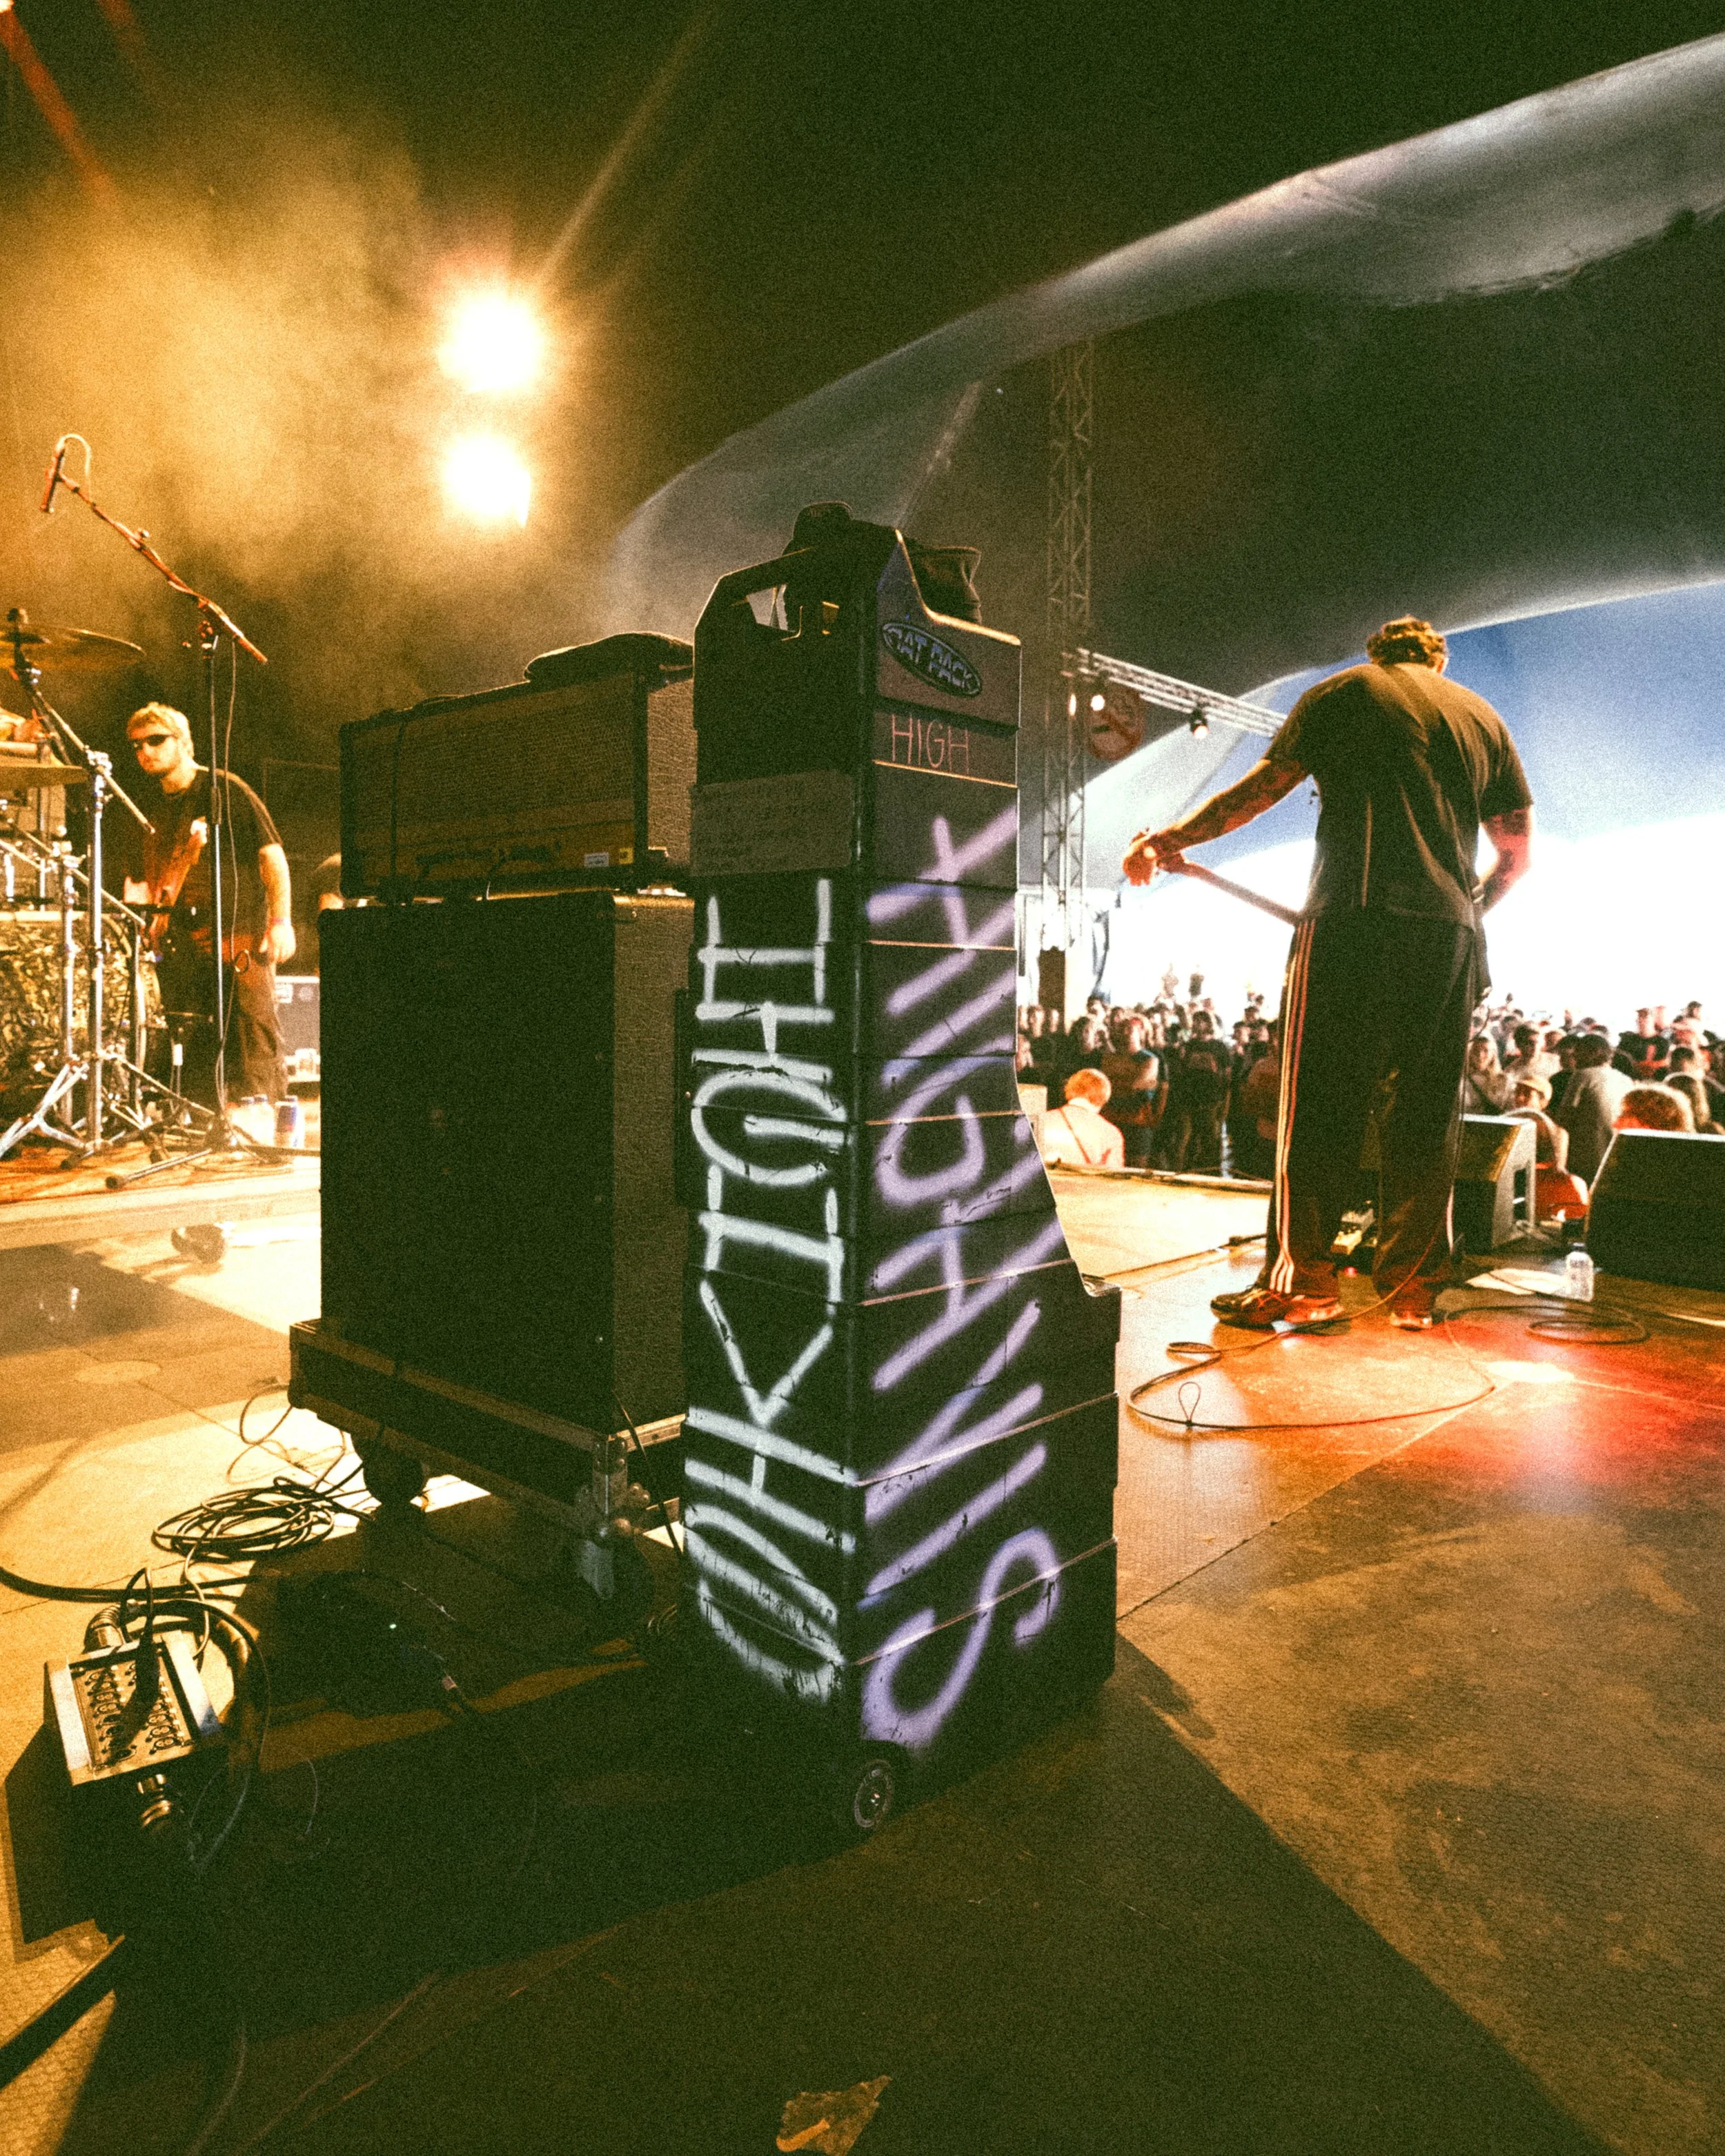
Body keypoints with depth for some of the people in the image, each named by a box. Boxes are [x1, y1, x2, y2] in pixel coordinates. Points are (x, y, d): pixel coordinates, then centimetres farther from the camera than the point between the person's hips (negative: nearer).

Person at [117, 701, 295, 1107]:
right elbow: (137, 881, 22)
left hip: (238, 936, -6)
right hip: (180, 944, 6)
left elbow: (272, 854, -5)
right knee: (191, 1051, 7)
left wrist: (281, 922, -14)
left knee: (255, 1039, -12)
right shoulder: (147, 807, 18)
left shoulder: (226, 791, 0)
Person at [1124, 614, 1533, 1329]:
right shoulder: (1483, 716, 22)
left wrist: (1168, 839, 12)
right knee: (1428, 1110, 7)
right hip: (1451, 932, 4)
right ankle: (1412, 1284, 10)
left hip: (1353, 921, -4)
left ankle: (1301, 1279, -3)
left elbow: (1260, 788, 5)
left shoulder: (1346, 689, 10)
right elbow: (1518, 849, 20)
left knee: (1319, 1101, -3)